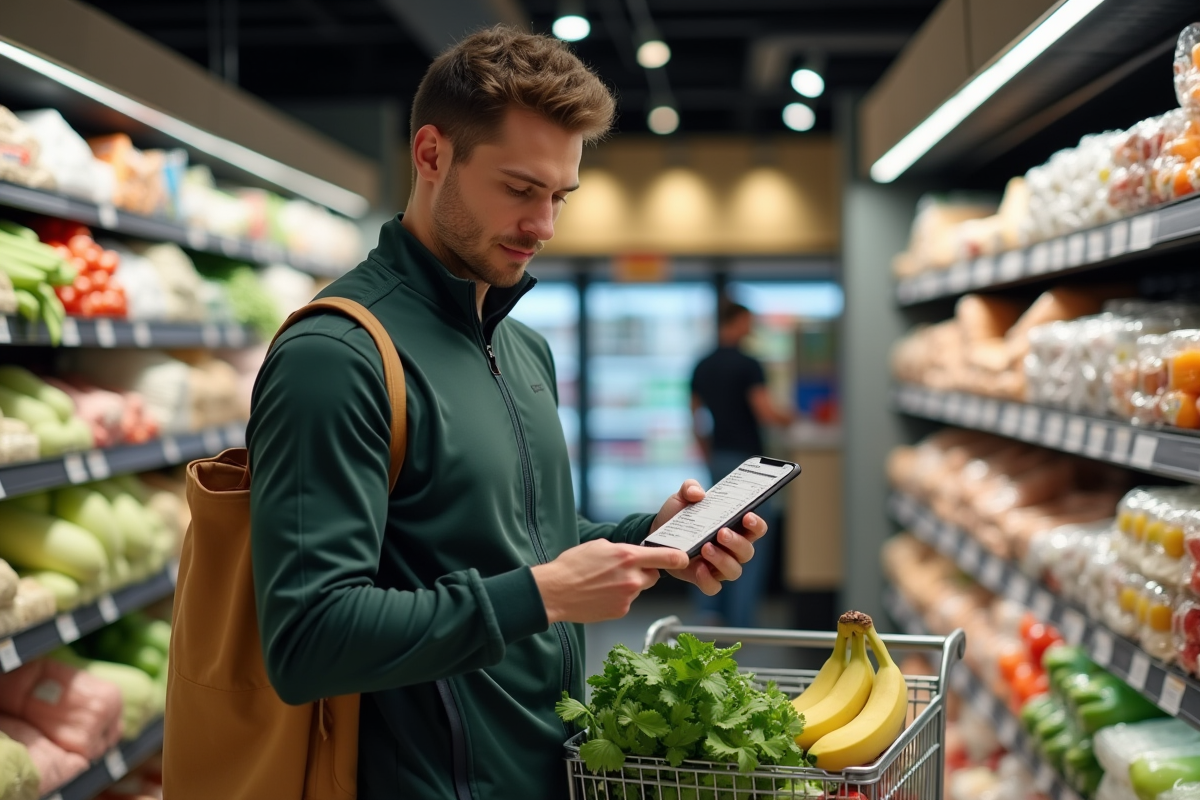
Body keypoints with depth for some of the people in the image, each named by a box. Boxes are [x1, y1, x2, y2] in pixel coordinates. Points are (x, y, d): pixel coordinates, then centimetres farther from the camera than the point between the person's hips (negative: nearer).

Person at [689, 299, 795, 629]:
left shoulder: (702, 367, 8)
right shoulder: (747, 366, -14)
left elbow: (696, 420, 13)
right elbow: (766, 413, -20)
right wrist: (788, 419, 0)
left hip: (719, 459, 7)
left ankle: (710, 608, 5)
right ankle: (741, 620, 4)